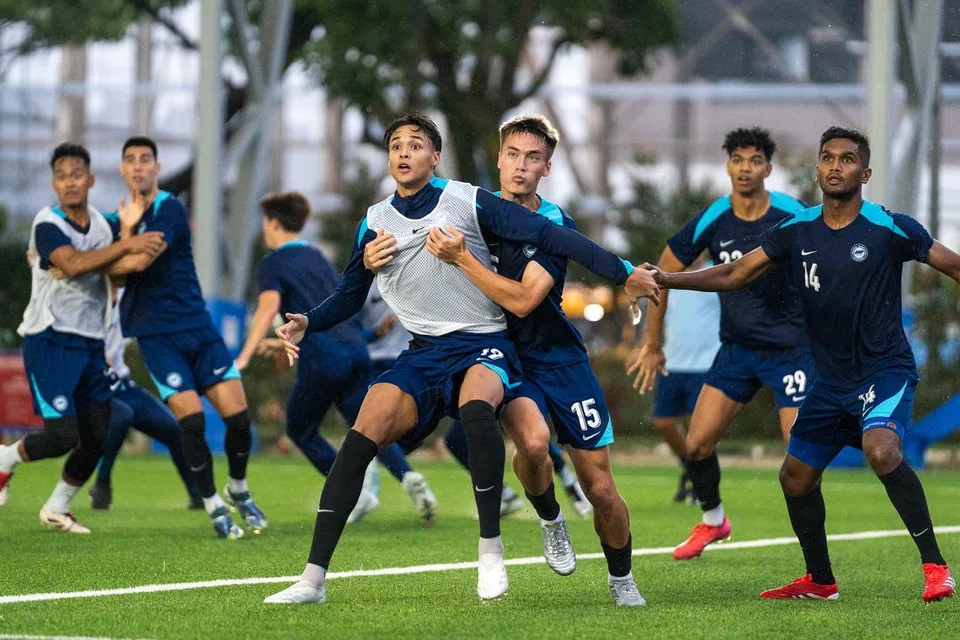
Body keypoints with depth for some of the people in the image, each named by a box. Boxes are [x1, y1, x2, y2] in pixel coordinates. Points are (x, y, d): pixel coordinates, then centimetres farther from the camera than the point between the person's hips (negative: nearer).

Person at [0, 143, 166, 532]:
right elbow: (73, 264, -29)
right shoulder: (47, 224, -13)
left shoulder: (100, 224, 10)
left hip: (90, 344, 7)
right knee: (63, 435, -16)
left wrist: (142, 252, -18)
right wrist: (126, 245, -30)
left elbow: (112, 268, 2)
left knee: (96, 439, 5)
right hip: (50, 341, -7)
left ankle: (56, 509, 24)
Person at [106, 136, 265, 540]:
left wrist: (127, 230, -5)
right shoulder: (119, 220, 8)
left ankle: (238, 491, 21)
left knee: (237, 414, -6)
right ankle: (214, 507, 1)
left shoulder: (169, 210, -7)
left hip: (197, 326, -1)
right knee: (191, 419, -14)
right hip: (156, 335, 1)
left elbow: (139, 261, -18)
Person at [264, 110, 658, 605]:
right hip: (422, 355, 4)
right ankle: (313, 579, -16)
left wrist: (623, 273, -9)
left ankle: (490, 546, -22)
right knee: (361, 437, -18)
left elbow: (547, 234, -6)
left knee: (476, 410, -38)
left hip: (482, 346, -4)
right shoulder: (375, 222, 7)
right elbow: (349, 296, 18)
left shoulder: (467, 202, -5)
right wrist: (307, 323, -3)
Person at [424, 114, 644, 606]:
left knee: (600, 487, 0)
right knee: (532, 440, -32)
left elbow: (522, 300, -23)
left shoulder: (556, 226, -11)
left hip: (560, 359, -1)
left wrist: (460, 258, -25)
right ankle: (550, 520, -1)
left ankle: (621, 578, 26)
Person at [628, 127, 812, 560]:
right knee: (697, 444, 0)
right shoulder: (711, 222, -7)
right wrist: (652, 344, 7)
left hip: (790, 348, -3)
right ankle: (712, 521, 25)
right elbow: (665, 274, 5)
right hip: (737, 347, 3)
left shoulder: (794, 217, -13)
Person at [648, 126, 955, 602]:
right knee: (796, 475, 9)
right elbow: (734, 275, 5)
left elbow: (952, 265, -4)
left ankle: (934, 564, -24)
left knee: (881, 450, -32)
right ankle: (819, 581, 29)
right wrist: (667, 279, -5)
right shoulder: (797, 231, 3)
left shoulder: (889, 229, -9)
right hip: (831, 380, 6)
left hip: (885, 370, -6)